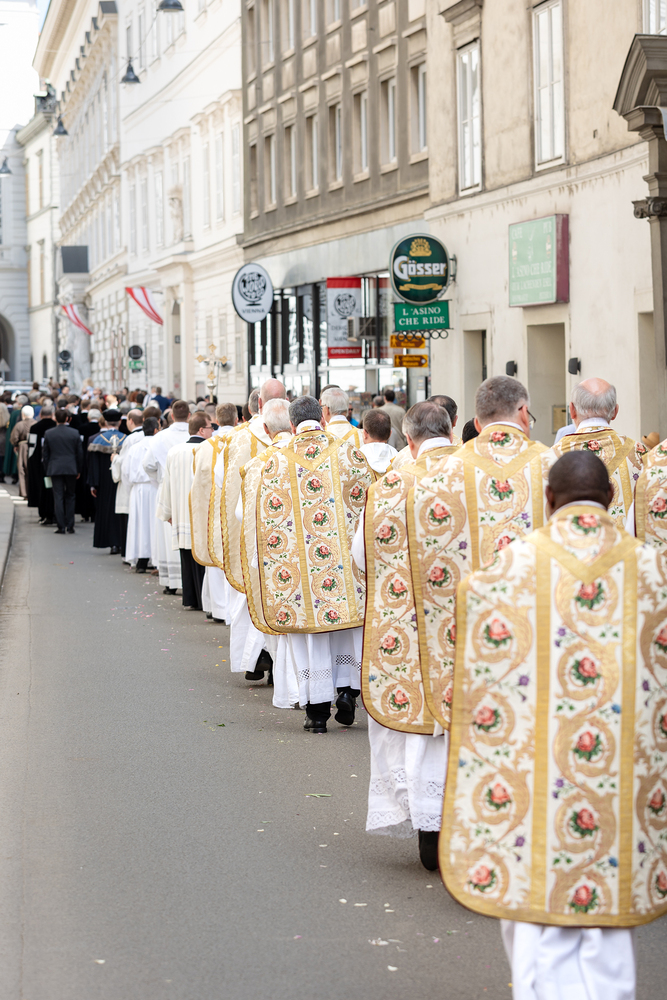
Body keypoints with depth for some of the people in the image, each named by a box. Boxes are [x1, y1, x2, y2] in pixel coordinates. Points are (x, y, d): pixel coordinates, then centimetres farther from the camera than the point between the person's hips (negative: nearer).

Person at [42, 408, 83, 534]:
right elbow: (80, 453, 3)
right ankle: (70, 527, 8)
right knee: (70, 497, 11)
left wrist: (47, 470, 12)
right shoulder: (74, 433, -1)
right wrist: (79, 470, 12)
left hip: (55, 469, 0)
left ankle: (61, 527, -3)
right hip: (71, 469, 0)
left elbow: (45, 454, 4)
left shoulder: (48, 434, -1)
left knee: (58, 498, 1)